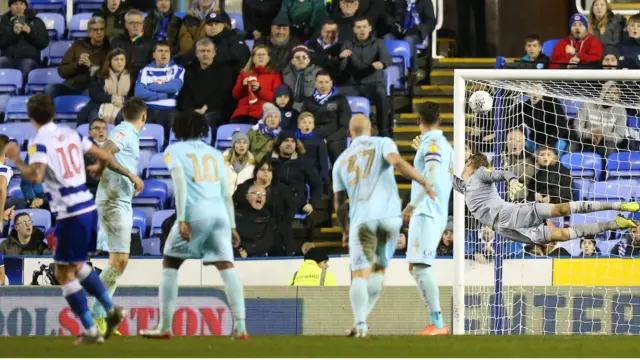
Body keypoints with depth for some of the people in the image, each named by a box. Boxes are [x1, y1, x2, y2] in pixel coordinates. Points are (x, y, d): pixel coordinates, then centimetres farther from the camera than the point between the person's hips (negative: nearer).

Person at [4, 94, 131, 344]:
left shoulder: (40, 142, -11)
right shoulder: (71, 134, 9)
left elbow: (36, 177, -26)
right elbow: (105, 157, 14)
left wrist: (16, 161, -10)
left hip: (71, 215, -8)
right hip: (89, 208, 8)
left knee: (64, 274, 4)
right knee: (77, 266, 26)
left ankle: (90, 331, 4)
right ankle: (111, 310, 22)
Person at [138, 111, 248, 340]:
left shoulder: (174, 150, 12)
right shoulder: (215, 154, 23)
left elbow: (180, 184, -3)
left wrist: (181, 220, -8)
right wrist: (232, 226, 20)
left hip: (195, 212, -3)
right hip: (220, 213, 3)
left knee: (170, 265, 11)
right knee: (226, 267, 1)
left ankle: (165, 327, 6)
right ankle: (240, 328, -12)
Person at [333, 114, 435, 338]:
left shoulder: (341, 161, 19)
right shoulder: (382, 143, 11)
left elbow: (339, 204, 19)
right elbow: (397, 161, -12)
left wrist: (345, 231, 33)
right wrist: (424, 183, -14)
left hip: (361, 219, 1)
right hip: (389, 215, -1)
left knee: (360, 275, -4)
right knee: (379, 269, 17)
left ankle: (360, 323, -23)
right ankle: (362, 317, 11)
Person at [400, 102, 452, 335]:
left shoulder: (431, 144, -10)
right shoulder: (446, 146, 17)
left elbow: (432, 179, -21)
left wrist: (412, 205, -20)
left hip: (426, 214, -10)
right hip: (438, 214, 10)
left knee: (421, 266, -16)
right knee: (416, 267, 13)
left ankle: (438, 324, -22)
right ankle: (436, 322, 11)